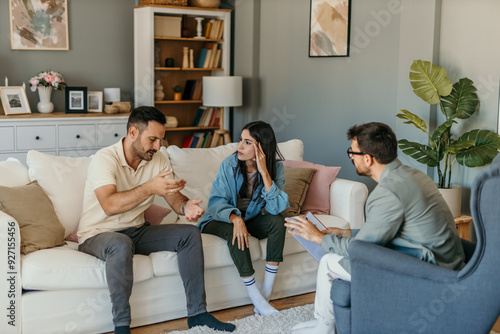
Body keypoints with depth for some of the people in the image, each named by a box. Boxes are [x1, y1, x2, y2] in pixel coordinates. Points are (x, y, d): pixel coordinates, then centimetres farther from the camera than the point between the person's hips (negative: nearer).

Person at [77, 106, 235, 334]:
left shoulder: (157, 161, 1)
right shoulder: (104, 159, -20)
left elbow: (174, 197, -2)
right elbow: (109, 206, -35)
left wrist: (186, 207, -26)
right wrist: (150, 188, -45)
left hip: (136, 231, 7)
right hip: (98, 235, -7)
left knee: (190, 234, -8)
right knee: (121, 245, -40)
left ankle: (197, 313, -4)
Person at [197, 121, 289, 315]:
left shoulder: (275, 169, -14)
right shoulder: (229, 165, -18)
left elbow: (276, 208, -26)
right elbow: (216, 202, -20)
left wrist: (264, 172, -34)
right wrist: (235, 219, -41)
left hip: (251, 219, 2)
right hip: (220, 220, -2)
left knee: (277, 221, -26)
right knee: (235, 233, -35)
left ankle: (266, 294, -24)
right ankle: (255, 297, -26)